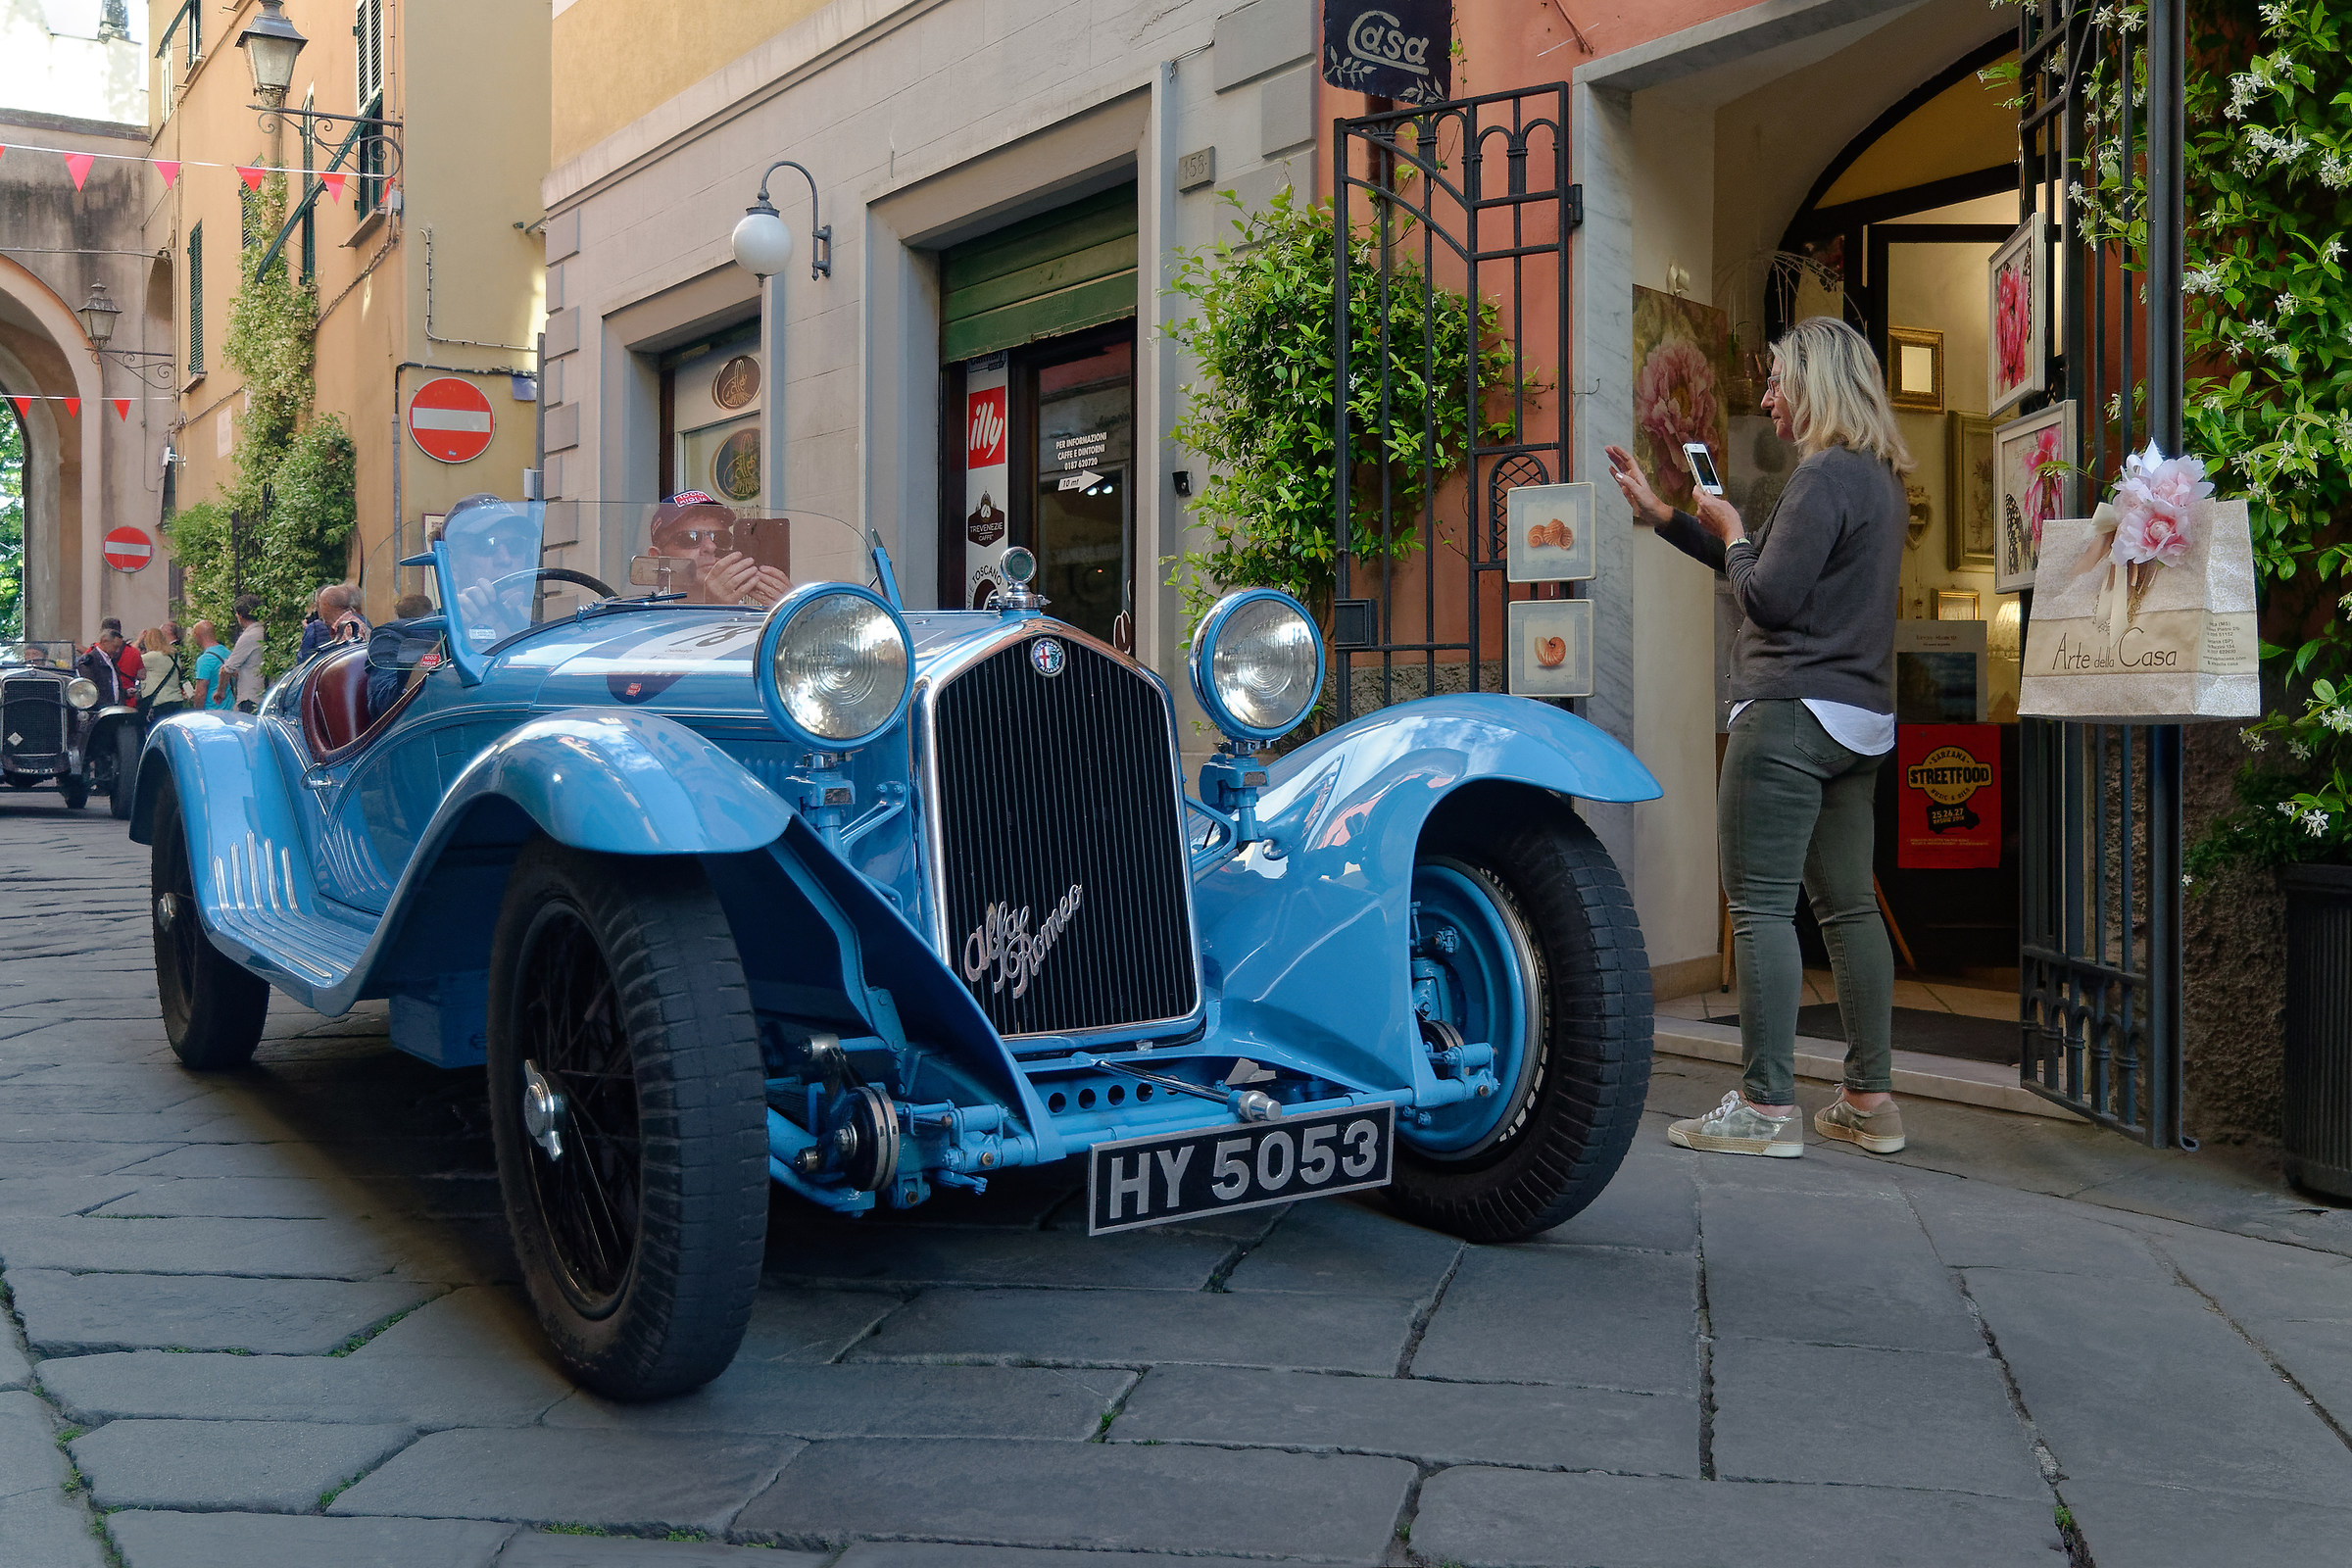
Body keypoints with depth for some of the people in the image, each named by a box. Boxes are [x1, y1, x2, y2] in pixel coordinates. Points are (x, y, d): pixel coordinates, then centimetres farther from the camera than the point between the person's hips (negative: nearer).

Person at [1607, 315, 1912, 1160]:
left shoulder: (1824, 477, -14)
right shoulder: (1878, 479, 18)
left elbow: (1769, 596, -18)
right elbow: (1789, 572, 23)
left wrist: (1733, 533, 2)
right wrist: (1660, 513, 24)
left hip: (1790, 715, -10)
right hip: (1858, 719, 10)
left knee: (1761, 906, -6)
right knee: (1848, 905, 12)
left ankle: (1767, 1106, -3)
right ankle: (1870, 1099, 17)